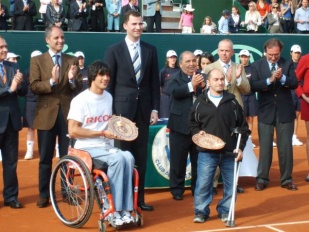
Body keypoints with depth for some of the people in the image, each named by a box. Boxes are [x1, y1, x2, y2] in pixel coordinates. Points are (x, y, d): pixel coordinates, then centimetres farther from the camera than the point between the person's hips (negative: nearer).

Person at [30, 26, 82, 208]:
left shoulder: (72, 61, 8)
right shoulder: (37, 61, 4)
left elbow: (79, 88, 2)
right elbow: (34, 87, -7)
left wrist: (72, 80, -19)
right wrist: (51, 81, -22)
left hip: (68, 114, 1)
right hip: (46, 114, -1)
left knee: (68, 157, 6)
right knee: (45, 158, 5)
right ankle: (44, 195, 13)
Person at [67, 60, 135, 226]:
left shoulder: (108, 97, 13)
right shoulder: (80, 100, -9)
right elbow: (73, 131, -13)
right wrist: (102, 133, -16)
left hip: (106, 147, 6)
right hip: (87, 148, -6)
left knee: (128, 157, -26)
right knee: (118, 159, -31)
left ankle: (125, 210, -25)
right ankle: (113, 210, -22)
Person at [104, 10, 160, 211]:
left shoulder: (151, 50, 9)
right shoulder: (114, 51, 0)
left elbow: (154, 82, 9)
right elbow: (109, 83, -1)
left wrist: (155, 108, 3)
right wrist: (110, 111, -6)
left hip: (143, 108, 3)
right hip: (122, 108, -3)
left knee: (141, 155, 6)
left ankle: (139, 197, 14)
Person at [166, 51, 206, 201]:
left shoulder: (203, 77, 8)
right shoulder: (175, 78, -2)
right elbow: (174, 92, -22)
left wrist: (203, 86, -19)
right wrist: (191, 85, -31)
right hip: (181, 126, -3)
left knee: (199, 160, 12)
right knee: (178, 160, 2)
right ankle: (177, 189, 13)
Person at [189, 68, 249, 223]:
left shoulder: (232, 102, 3)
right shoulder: (200, 102, 2)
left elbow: (243, 126, 7)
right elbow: (192, 123, 14)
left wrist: (240, 147, -1)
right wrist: (197, 132, -6)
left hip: (229, 152, 1)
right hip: (207, 152, -1)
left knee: (230, 185, 6)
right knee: (203, 183, -3)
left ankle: (225, 211, 22)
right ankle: (201, 212, 12)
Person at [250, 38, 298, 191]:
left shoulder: (287, 64, 2)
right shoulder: (257, 66, -1)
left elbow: (294, 84, -7)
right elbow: (253, 86, -13)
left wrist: (282, 78, -25)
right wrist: (270, 80, -25)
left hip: (285, 111, 1)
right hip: (266, 112, -1)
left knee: (286, 147, 6)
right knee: (265, 147, 5)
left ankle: (286, 179, 16)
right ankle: (262, 179, 14)